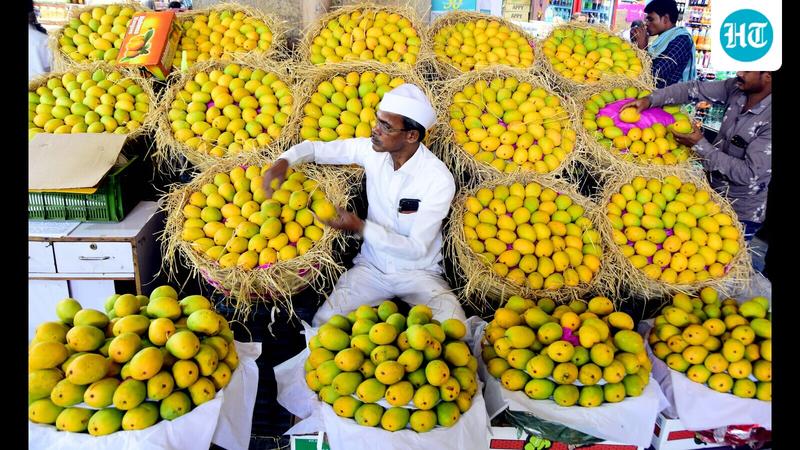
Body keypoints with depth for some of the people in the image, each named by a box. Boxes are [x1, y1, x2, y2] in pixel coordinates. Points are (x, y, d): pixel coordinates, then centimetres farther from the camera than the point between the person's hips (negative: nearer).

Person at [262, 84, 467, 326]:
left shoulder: (439, 179, -19)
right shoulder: (371, 150, -7)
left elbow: (416, 249, -19)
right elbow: (316, 147, 5)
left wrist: (360, 227, -27)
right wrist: (283, 161, -16)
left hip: (418, 273, -2)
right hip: (371, 267, 3)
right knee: (323, 324, -19)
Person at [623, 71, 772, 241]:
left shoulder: (768, 118, -31)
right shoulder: (737, 87, -12)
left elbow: (749, 174, -29)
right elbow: (693, 89, -4)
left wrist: (700, 145, -26)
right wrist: (650, 99, -18)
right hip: (712, 189, 6)